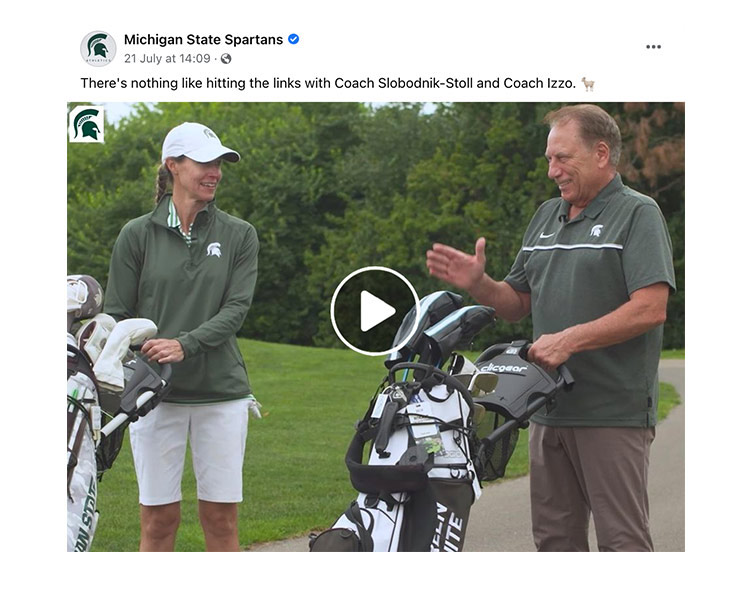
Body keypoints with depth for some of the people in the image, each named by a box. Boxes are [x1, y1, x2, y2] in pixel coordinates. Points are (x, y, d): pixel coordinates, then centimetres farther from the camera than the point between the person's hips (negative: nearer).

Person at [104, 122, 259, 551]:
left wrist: (186, 344, -19)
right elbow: (117, 315, 4)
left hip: (222, 391, 1)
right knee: (159, 519, 2)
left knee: (221, 517, 4)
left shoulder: (240, 235, 7)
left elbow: (236, 309, -3)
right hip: (155, 392, -1)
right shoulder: (137, 235, 4)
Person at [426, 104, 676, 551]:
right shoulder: (546, 217, 18)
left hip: (615, 413, -7)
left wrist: (569, 340, -19)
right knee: (555, 536, 11)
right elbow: (518, 305, 19)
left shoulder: (638, 214, -5)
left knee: (622, 540, -5)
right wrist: (478, 284, -1)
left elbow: (650, 309, -16)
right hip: (550, 411, 7)